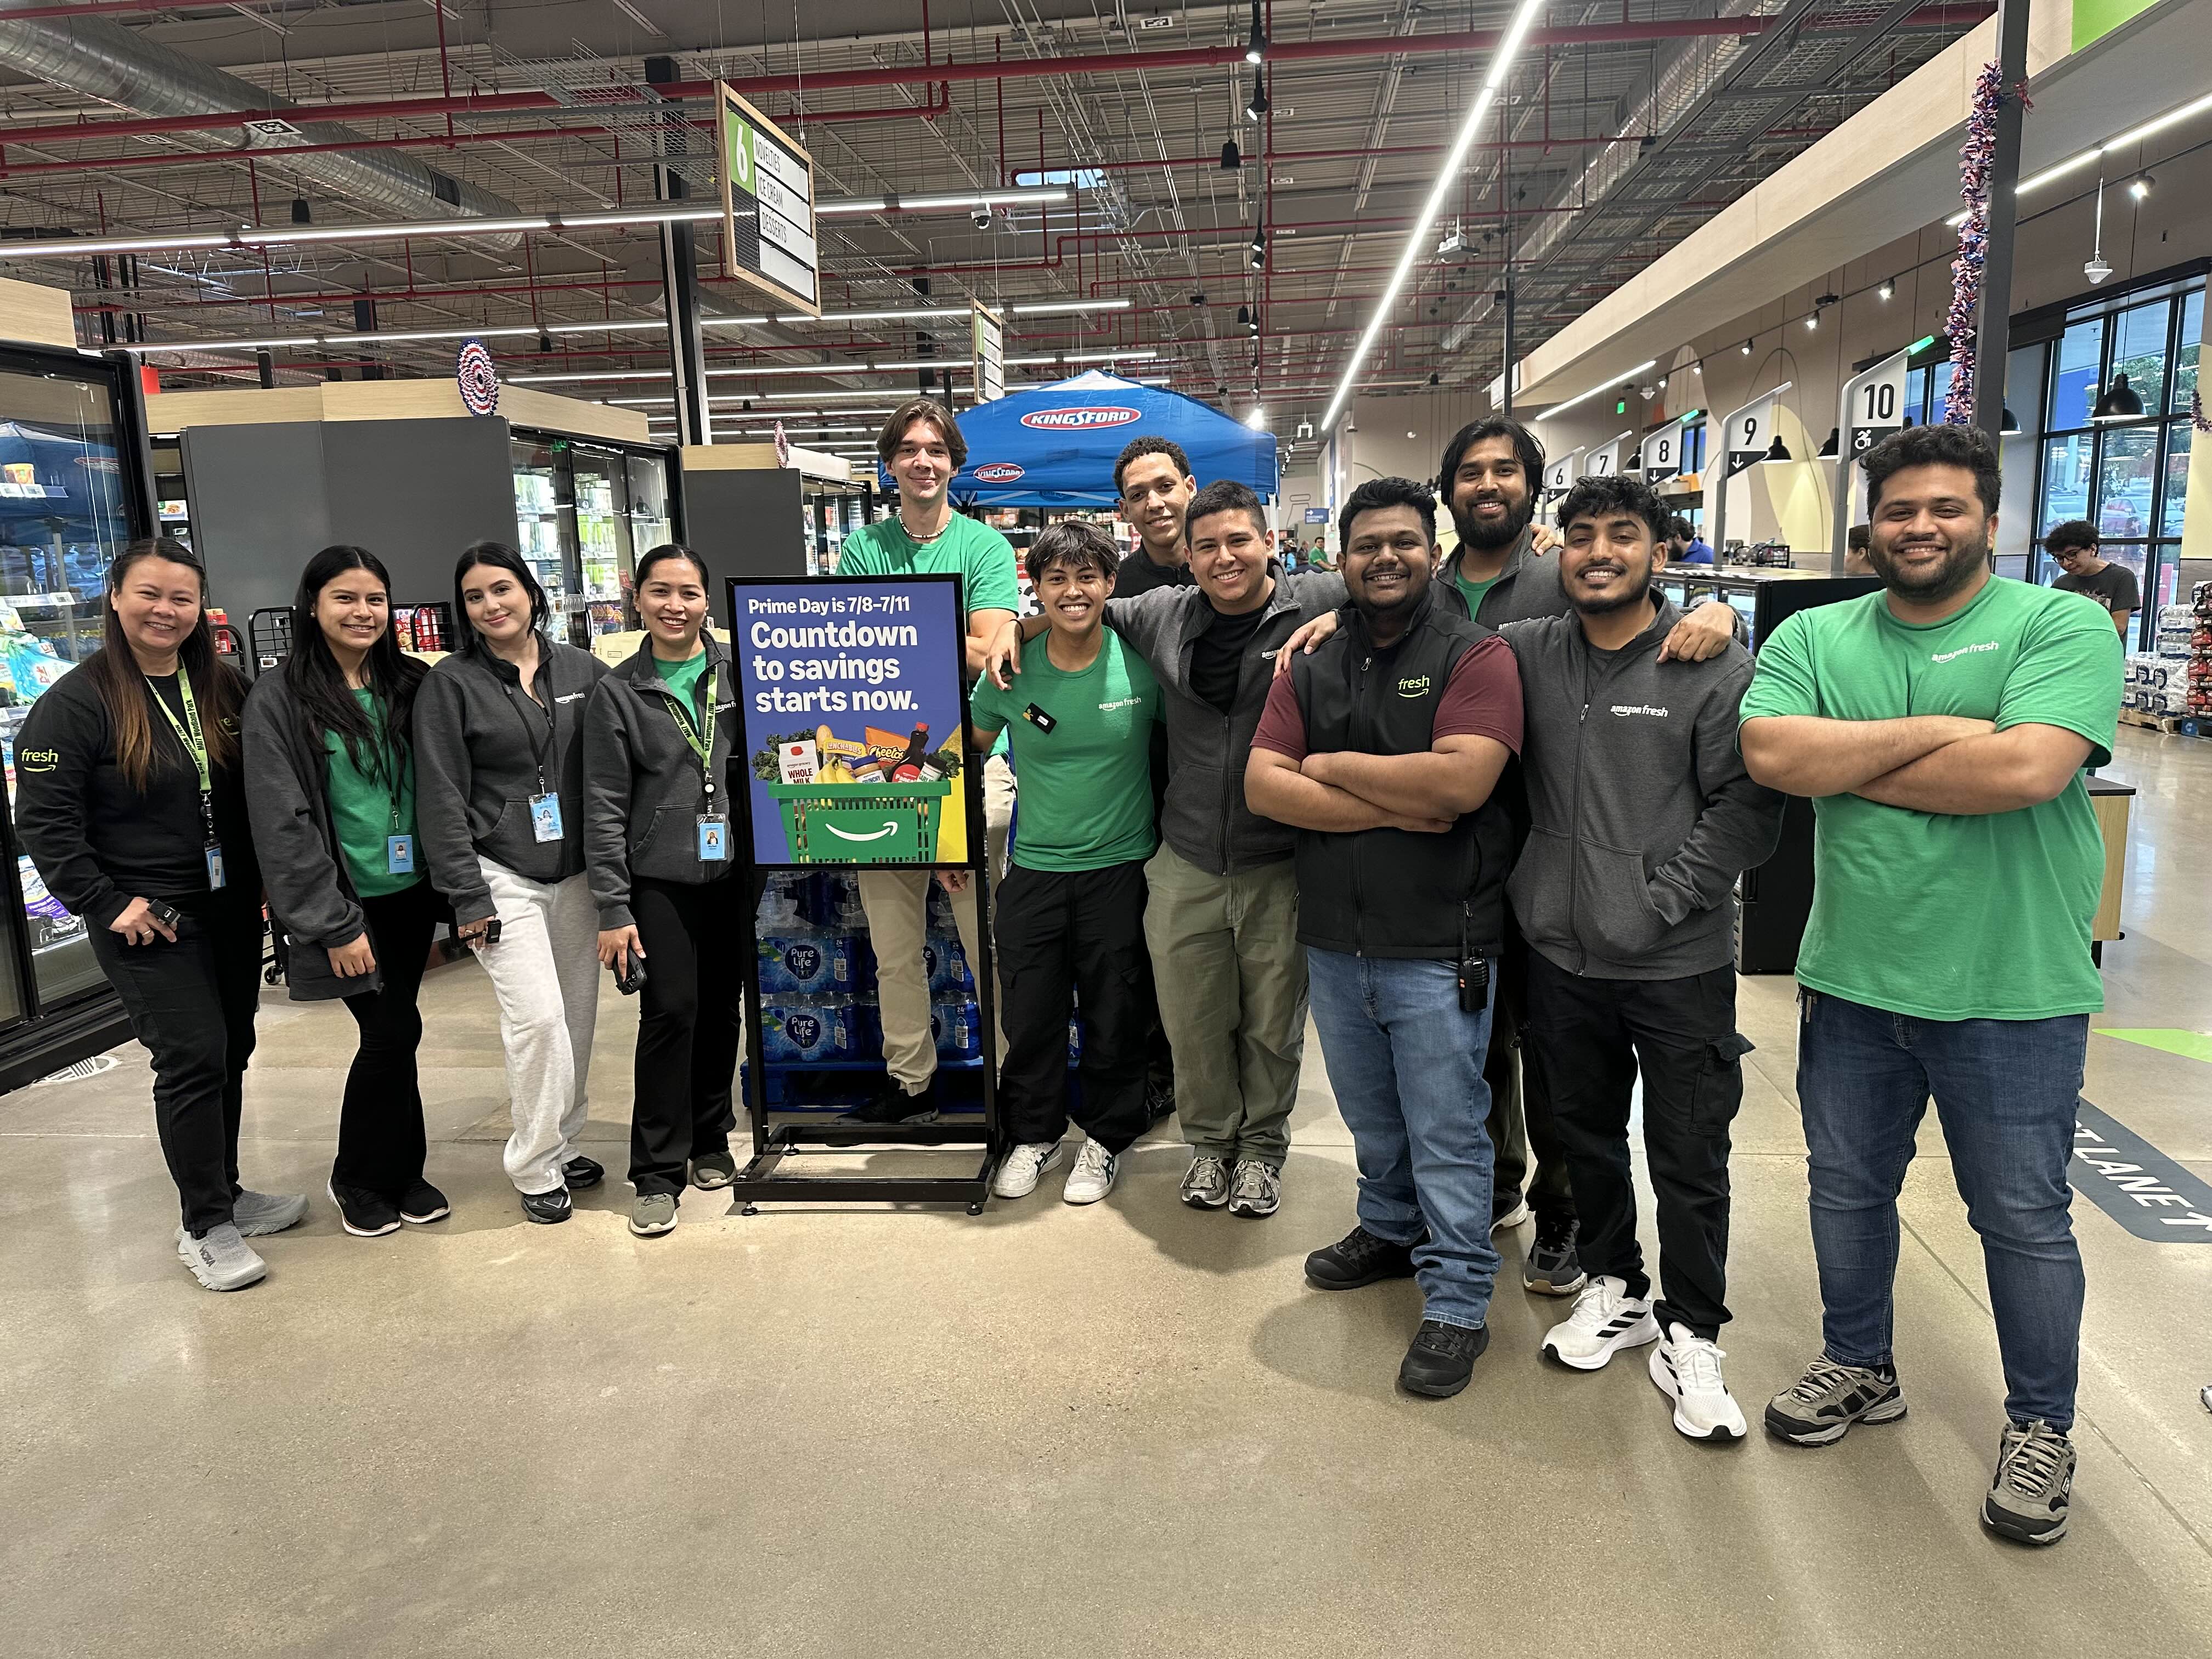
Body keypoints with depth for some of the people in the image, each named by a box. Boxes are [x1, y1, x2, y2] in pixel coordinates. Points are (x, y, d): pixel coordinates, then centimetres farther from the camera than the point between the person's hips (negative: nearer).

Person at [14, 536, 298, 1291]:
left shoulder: (223, 688, 6)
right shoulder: (75, 702, -10)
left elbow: (254, 795, 14)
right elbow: (42, 818, -11)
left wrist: (263, 881, 7)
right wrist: (105, 903, -14)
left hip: (231, 910, 6)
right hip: (146, 920, -6)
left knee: (231, 1052, 13)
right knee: (193, 1057, -7)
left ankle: (224, 1192, 30)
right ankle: (204, 1227, 7)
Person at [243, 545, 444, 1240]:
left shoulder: (410, 685, 6)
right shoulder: (280, 698, -8)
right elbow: (282, 822, -11)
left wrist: (450, 889, 5)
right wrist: (335, 923, -14)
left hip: (411, 892, 4)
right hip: (347, 901, -4)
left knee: (391, 1033, 11)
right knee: (394, 1031, -4)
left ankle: (395, 1174, 27)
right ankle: (364, 1180, 17)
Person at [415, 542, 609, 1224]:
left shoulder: (581, 670, 6)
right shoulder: (450, 684, -3)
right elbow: (441, 799, -5)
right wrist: (467, 898, -9)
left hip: (577, 874, 4)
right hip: (503, 877, -3)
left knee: (578, 1015, 6)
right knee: (539, 1018, -10)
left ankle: (563, 1142, 24)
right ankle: (536, 1168, 5)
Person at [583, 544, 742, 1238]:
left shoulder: (740, 671, 4)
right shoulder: (617, 694, 0)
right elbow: (604, 808, -1)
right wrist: (613, 908, -6)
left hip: (734, 871, 2)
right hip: (661, 880, -2)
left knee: (722, 1010, 10)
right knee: (670, 1012, -6)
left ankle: (711, 1142, 28)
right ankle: (658, 1173, 6)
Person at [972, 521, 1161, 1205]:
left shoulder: (1141, 663, -9)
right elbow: (970, 749, 9)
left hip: (1121, 867, -1)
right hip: (1035, 868, 2)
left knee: (1116, 1015, 9)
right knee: (1030, 1014, 11)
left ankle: (1105, 1137, 29)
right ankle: (1034, 1135, 32)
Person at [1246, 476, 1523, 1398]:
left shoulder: (1475, 656, -8)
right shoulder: (1311, 667, 7)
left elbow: (1461, 779, -23)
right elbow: (1262, 785, -5)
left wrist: (1332, 766, -12)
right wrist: (1393, 809, -15)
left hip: (1438, 948, -5)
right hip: (1334, 940, 5)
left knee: (1445, 1130, 5)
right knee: (1371, 1115, 22)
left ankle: (1458, 1301, 19)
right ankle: (1390, 1232, 44)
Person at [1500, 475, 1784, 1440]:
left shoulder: (1716, 667, -8)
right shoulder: (1527, 655, 3)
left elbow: (1747, 806, -11)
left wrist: (1659, 901, -15)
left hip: (1679, 965, -3)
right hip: (1563, 954, 4)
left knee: (1690, 1160, 7)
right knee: (1587, 1134, 19)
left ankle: (1689, 1334, 26)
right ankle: (1613, 1287, 40)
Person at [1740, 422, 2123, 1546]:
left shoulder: (2061, 625, -8)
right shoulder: (1815, 637, 3)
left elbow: (2029, 768, -24)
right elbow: (1768, 753, -14)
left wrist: (1848, 764, -15)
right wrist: (1933, 732, -18)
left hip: (2012, 993, -3)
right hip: (1851, 979, 4)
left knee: (2024, 1220, 11)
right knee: (1847, 1191, 18)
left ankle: (2041, 1426, 33)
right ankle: (1859, 1368, 41)